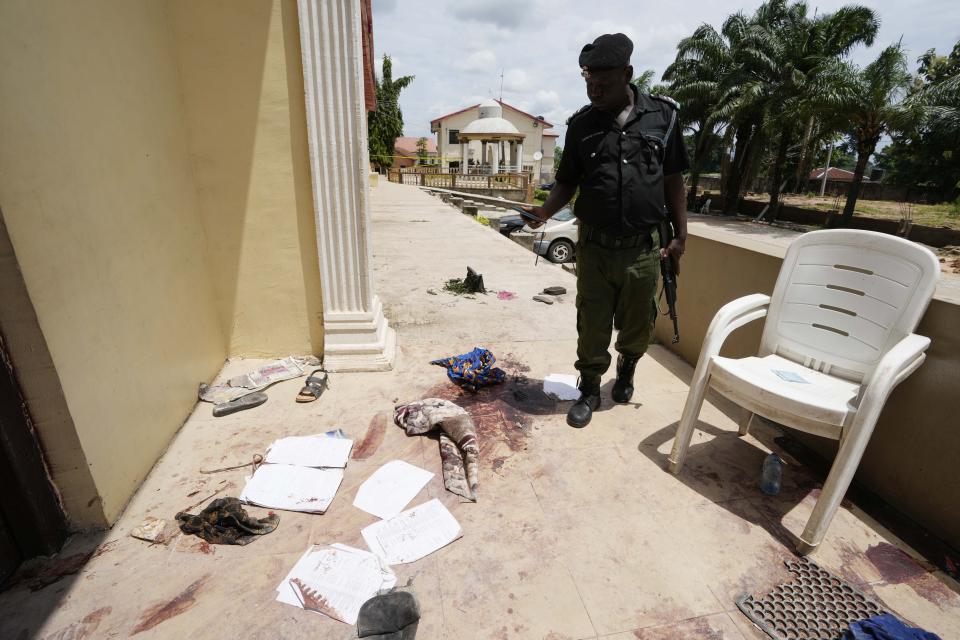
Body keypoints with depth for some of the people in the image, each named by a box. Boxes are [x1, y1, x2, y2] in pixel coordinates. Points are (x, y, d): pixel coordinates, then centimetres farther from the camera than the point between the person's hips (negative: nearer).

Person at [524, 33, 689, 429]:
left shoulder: (662, 115, 3)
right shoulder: (581, 124, 4)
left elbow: (673, 180, 7)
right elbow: (567, 183, 8)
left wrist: (680, 235, 4)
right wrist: (546, 211, -12)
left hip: (643, 248, 0)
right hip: (594, 247, 0)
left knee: (638, 324, 13)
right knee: (592, 324, 6)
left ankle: (627, 366, 43)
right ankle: (589, 389, 25)